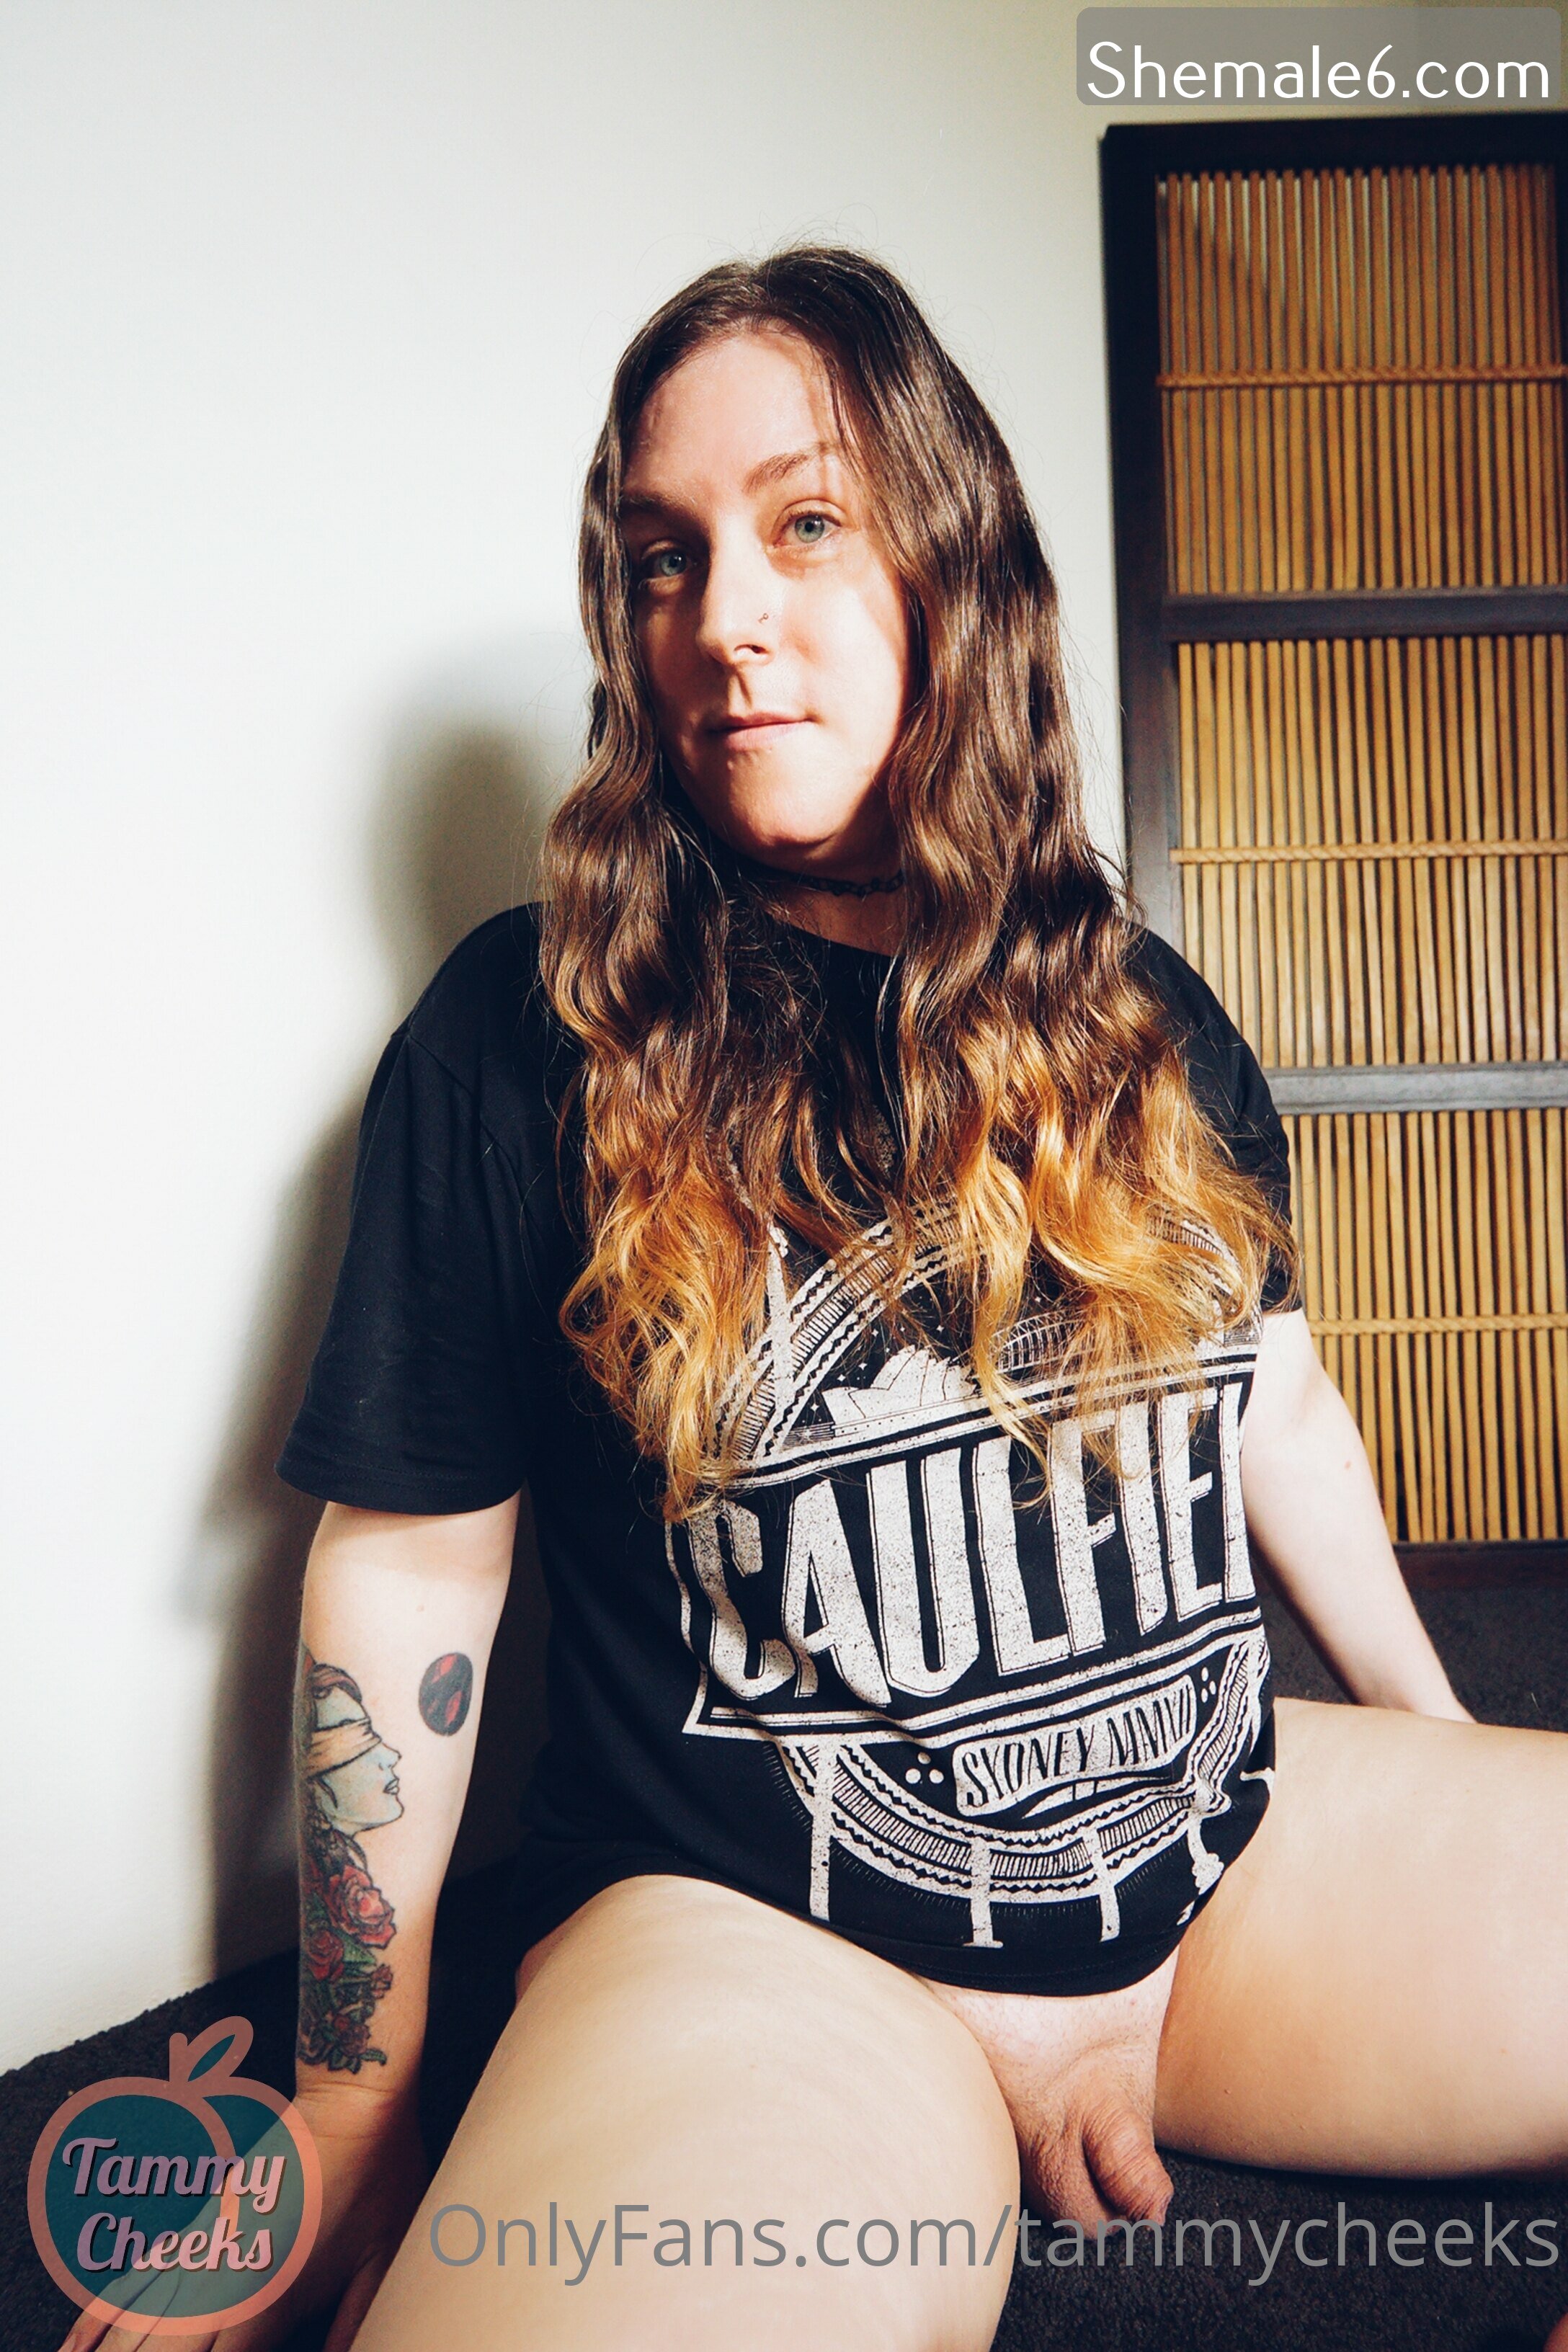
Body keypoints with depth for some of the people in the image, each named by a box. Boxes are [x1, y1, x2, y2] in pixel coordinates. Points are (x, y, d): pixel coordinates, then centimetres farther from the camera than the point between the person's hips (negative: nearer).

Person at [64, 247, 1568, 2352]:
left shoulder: (1146, 1021, 4)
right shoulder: (517, 1041, -8)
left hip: (1246, 1844, 6)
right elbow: (406, 1568, -4)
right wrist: (357, 2109, 2)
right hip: (762, 1943, -4)